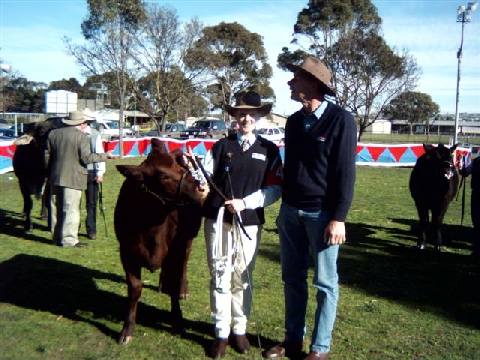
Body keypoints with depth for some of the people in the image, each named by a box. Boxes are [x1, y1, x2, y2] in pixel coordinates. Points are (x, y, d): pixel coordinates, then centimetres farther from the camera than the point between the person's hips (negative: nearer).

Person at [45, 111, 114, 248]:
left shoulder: (53, 133, 9)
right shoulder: (81, 136, -10)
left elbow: (47, 155, 12)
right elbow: (86, 157, -15)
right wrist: (105, 156, -6)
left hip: (55, 177, 6)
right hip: (73, 178, -6)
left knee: (57, 208, 14)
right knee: (71, 209, -2)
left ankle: (57, 237, 23)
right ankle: (68, 239, -1)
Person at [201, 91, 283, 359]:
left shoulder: (269, 150, 5)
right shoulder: (222, 146, 7)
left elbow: (275, 188, -1)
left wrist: (245, 202, -13)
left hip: (249, 222, 0)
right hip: (218, 219, 1)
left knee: (243, 278, 10)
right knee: (220, 276, 6)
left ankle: (240, 329, 25)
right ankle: (221, 333, 18)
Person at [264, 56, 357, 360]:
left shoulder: (341, 120, -10)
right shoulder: (294, 121, 9)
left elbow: (346, 173, -12)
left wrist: (338, 218, -15)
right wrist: (284, 207, 16)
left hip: (321, 213, -6)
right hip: (290, 211, 6)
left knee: (325, 283, 5)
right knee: (293, 279, 13)